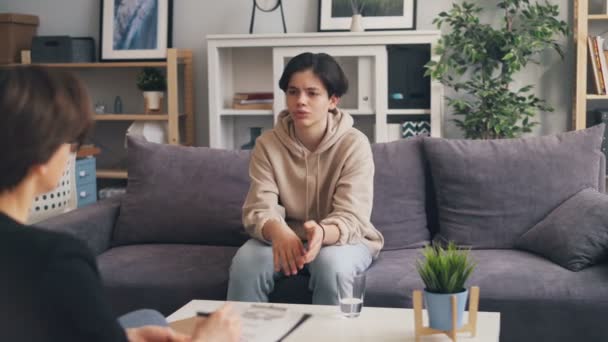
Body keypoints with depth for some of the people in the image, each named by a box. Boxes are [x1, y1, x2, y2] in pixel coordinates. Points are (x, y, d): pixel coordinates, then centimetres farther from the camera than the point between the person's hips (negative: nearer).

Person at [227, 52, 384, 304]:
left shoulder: (354, 144, -16)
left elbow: (350, 218, -23)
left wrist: (322, 234, -47)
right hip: (285, 237, 2)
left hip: (344, 238, -2)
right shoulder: (267, 144, -8)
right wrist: (278, 232, -43)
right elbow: (259, 209, -18)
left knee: (332, 264, -35)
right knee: (245, 262, -28)